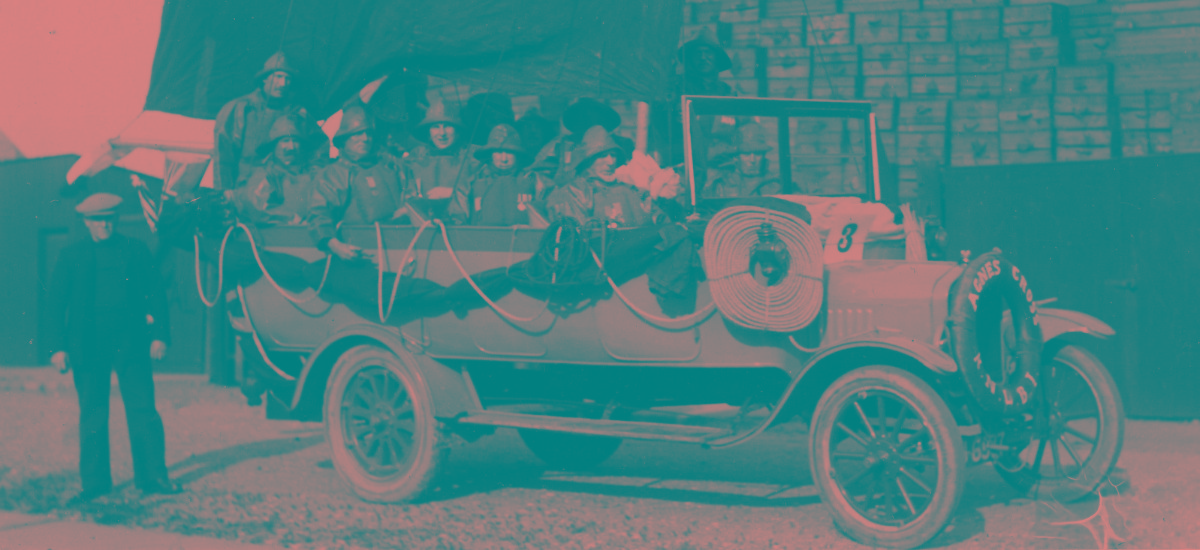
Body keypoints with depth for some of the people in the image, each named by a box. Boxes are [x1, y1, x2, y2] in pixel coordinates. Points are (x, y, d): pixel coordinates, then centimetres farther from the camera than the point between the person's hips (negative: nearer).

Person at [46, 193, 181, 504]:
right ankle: (94, 482, 13)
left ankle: (152, 477, 4)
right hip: (87, 347, 1)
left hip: (131, 344, 0)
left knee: (143, 413, -2)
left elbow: (155, 295, 7)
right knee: (92, 417, 5)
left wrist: (159, 335, -2)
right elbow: (56, 303, 7)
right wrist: (58, 347, 0)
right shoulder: (71, 256, 8)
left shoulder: (136, 250, 8)